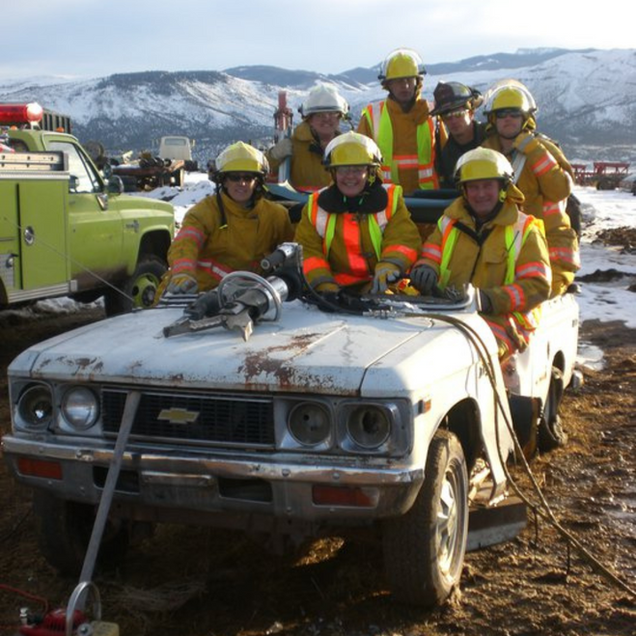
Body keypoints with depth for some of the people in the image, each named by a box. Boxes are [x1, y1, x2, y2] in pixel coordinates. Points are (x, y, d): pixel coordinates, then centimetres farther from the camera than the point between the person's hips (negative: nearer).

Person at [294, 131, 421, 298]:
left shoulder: (390, 200, 7)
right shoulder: (317, 205, 10)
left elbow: (404, 239, -5)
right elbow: (307, 250, 5)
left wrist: (389, 266, -26)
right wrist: (323, 283, -12)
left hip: (382, 286, -1)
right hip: (337, 289, 2)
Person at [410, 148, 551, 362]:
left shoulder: (524, 230, 9)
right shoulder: (449, 222, 21)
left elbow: (538, 286, 1)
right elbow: (429, 257, 17)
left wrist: (489, 299, -16)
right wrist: (425, 271, -11)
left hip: (500, 320, -3)